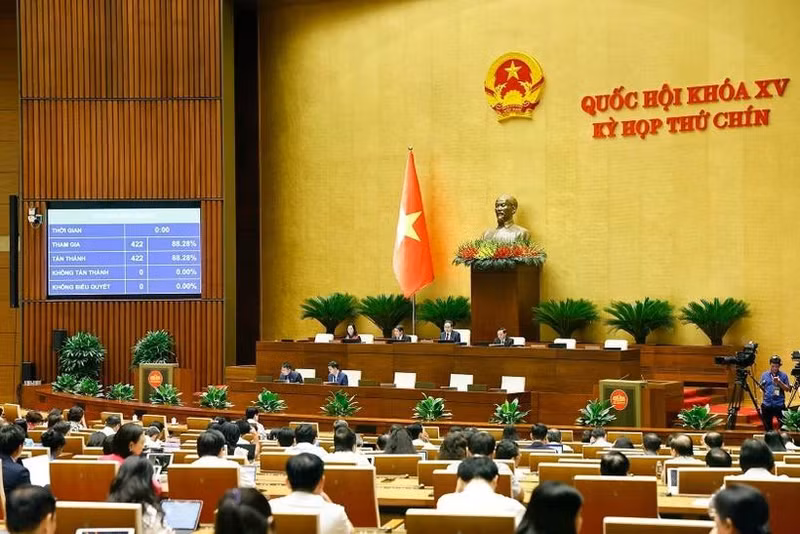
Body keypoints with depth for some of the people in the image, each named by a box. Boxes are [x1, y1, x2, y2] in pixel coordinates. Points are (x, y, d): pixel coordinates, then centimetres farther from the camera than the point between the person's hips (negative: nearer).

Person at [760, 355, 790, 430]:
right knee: (767, 427, 9)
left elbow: (787, 389, 0)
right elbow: (761, 387, 13)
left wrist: (779, 382, -14)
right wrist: (761, 386, -7)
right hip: (767, 405, 2)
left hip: (779, 405, -2)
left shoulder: (783, 375, 3)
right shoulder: (764, 375, 9)